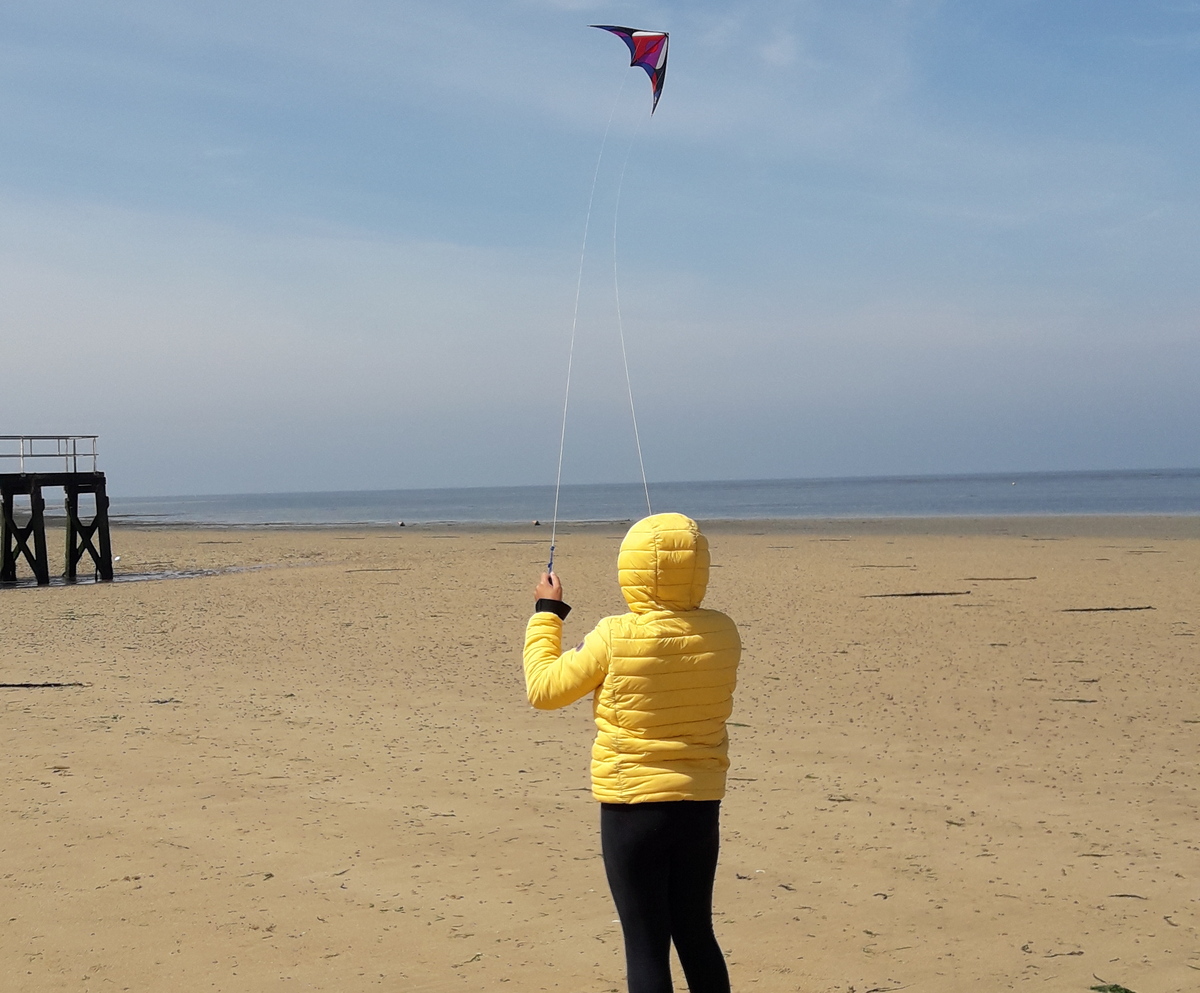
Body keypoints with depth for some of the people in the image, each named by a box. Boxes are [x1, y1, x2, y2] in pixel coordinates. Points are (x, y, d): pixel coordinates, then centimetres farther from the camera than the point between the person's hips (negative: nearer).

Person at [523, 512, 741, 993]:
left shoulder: (616, 638, -16)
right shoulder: (722, 633, -5)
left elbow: (543, 689, -5)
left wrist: (546, 612, 7)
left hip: (633, 807, -4)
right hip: (701, 806, 5)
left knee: (646, 947, 2)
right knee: (696, 936, 19)